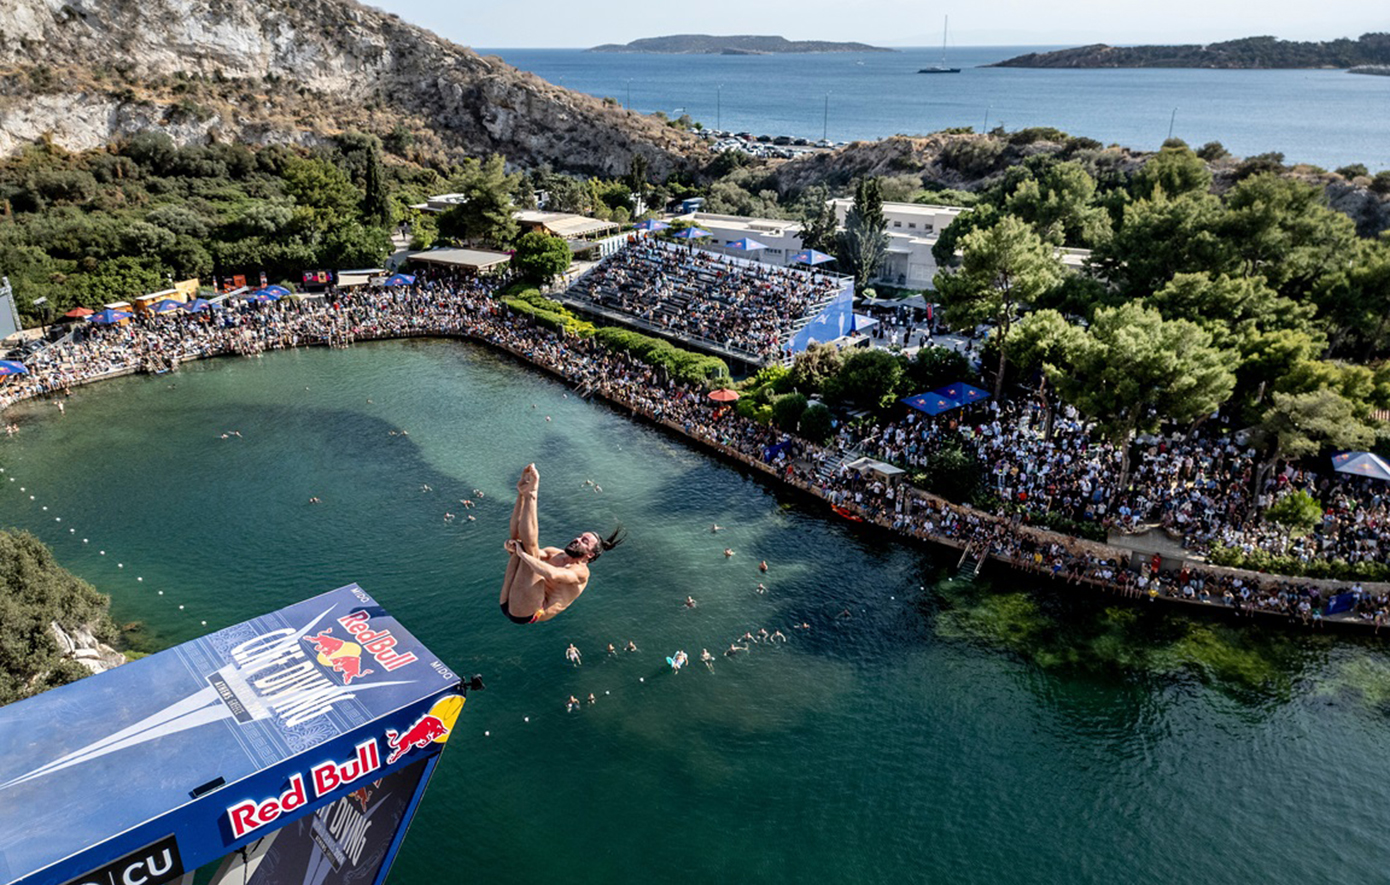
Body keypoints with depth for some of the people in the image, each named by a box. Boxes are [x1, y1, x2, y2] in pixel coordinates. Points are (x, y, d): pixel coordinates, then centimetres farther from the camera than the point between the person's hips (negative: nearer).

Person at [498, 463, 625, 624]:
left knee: (530, 547, -19)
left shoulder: (581, 572, -3)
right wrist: (511, 545, -11)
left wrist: (522, 553, -22)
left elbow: (552, 575, -25)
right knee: (518, 538, 6)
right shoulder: (554, 553, 23)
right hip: (507, 604, 7)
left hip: (525, 614, -7)